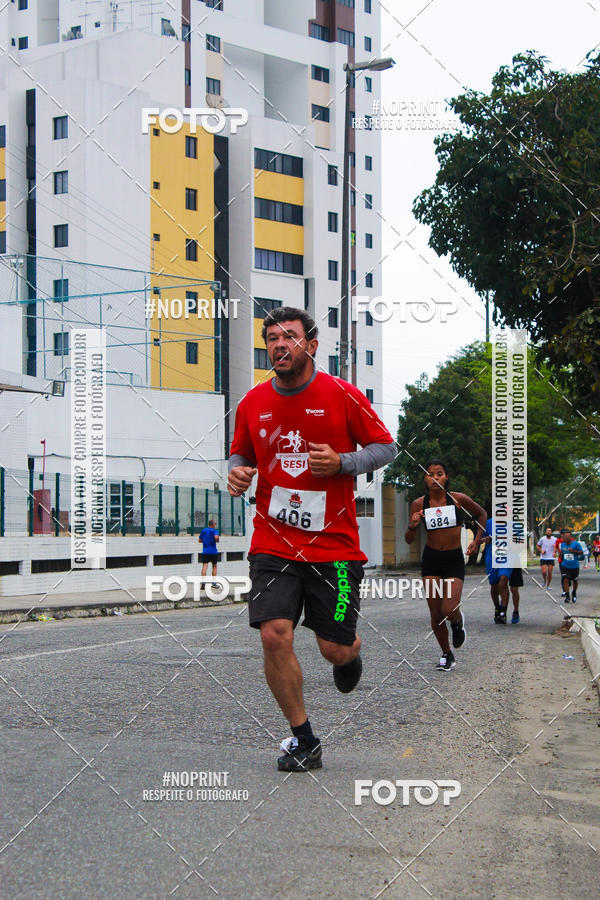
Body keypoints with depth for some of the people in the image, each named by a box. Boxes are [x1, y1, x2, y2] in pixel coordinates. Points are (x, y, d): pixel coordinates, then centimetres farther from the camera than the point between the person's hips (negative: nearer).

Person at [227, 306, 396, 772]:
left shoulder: (343, 395, -4)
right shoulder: (253, 404, 5)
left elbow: (386, 447, 3)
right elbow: (241, 454, 21)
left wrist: (341, 463, -14)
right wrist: (237, 473, -3)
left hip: (333, 545, -2)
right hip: (273, 545, 2)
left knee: (335, 648, 0)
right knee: (274, 636, -13)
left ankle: (350, 654, 42)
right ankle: (304, 740, 5)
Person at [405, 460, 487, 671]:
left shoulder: (458, 499, -7)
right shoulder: (419, 504, -4)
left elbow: (481, 513, 13)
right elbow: (409, 540, 1)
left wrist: (477, 541, 5)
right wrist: (412, 526, -19)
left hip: (455, 560, -1)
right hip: (431, 560, 2)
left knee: (449, 610, -15)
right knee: (436, 614, 2)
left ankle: (458, 622, 22)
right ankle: (446, 654, 23)